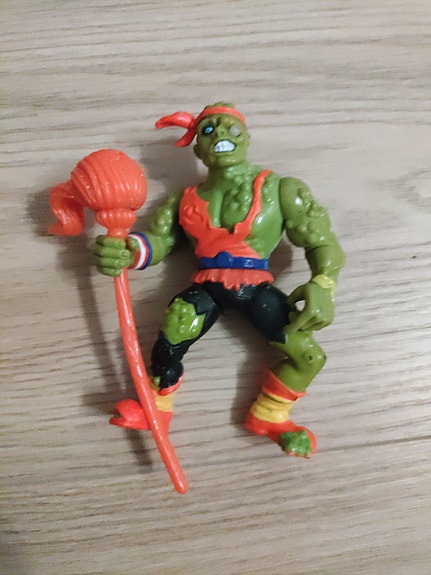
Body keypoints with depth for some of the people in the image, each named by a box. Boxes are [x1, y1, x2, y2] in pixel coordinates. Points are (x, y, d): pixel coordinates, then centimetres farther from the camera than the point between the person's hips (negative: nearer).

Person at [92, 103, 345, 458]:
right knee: (168, 344, -23)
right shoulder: (187, 198, 14)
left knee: (310, 356, -12)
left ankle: (267, 417, 16)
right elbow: (159, 241, 6)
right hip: (207, 286, 1)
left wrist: (322, 285, -18)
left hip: (257, 287, 0)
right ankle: (155, 409, 9)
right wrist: (129, 251, -18)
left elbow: (322, 242, 2)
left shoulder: (279, 189, 5)